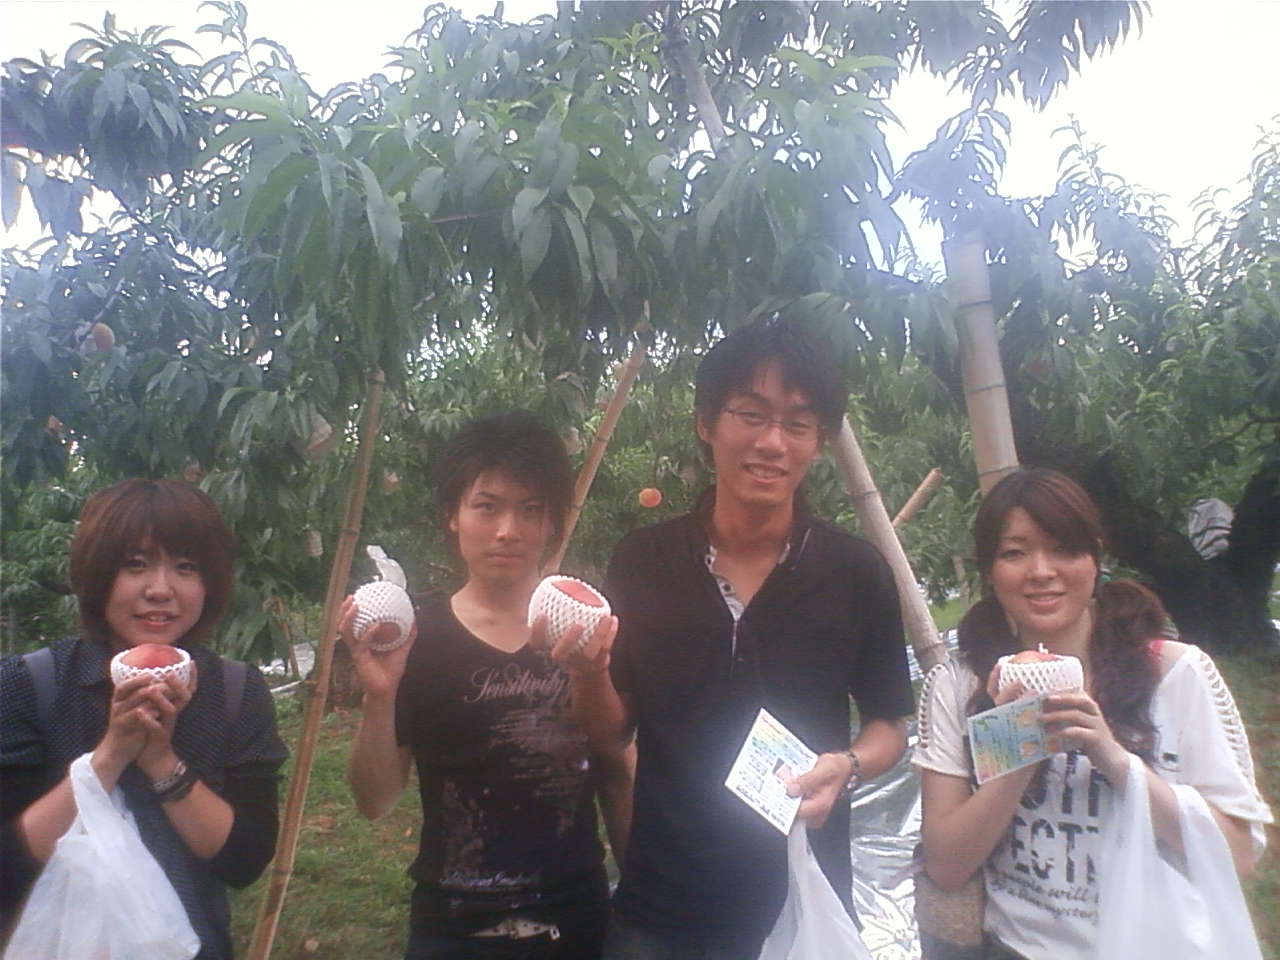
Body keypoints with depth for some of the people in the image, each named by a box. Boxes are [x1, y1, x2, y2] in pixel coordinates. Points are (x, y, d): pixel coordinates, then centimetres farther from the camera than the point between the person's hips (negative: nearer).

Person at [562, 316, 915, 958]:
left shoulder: (856, 573, -10)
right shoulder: (641, 562, -8)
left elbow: (890, 727, 2)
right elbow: (612, 733, 0)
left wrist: (847, 766, -17)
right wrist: (590, 673, -19)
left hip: (802, 908, 0)